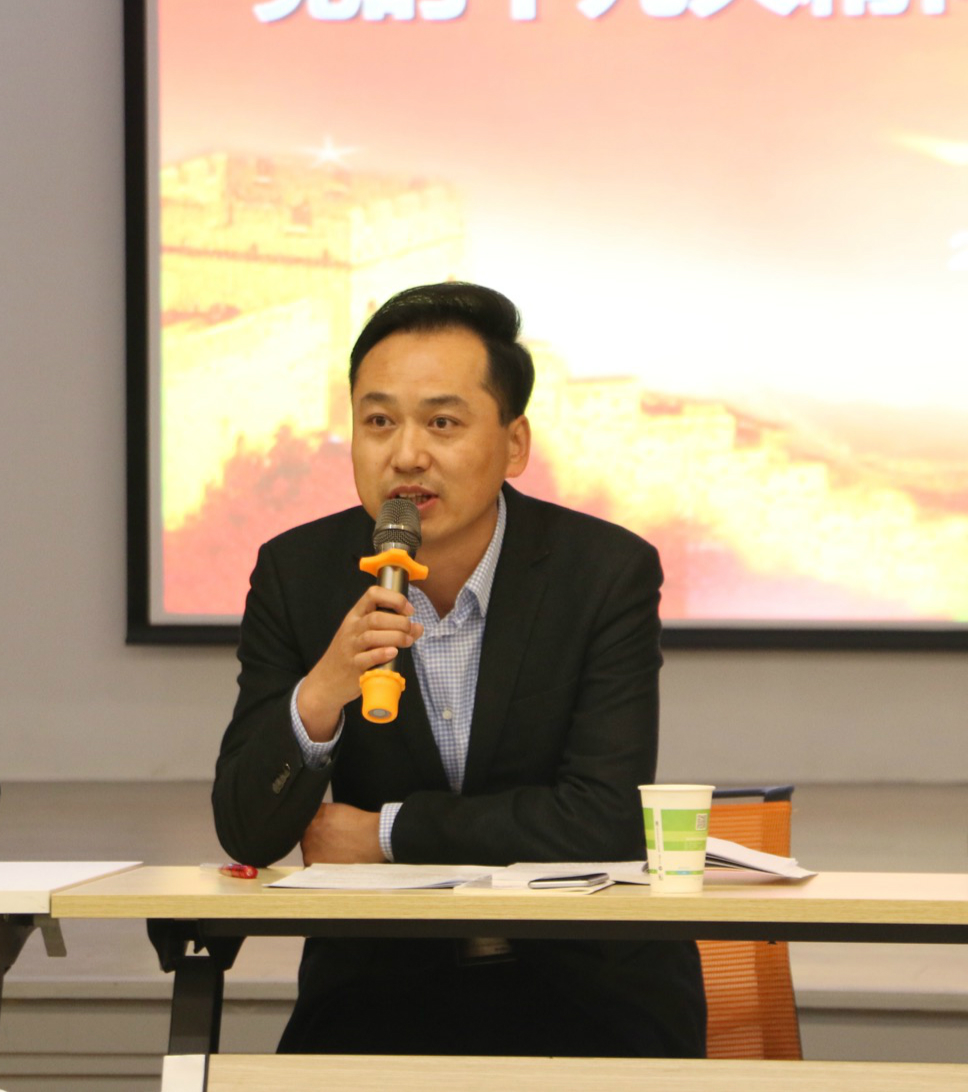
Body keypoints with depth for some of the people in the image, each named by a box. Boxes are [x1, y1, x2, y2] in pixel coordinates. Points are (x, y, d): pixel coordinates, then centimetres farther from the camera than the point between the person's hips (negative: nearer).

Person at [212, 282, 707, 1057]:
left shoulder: (609, 571, -9)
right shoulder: (297, 573, -2)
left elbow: (608, 819, -17)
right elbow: (247, 834, -5)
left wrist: (386, 832, -12)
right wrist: (320, 693, -26)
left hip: (586, 977, -1)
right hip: (378, 979, 1)